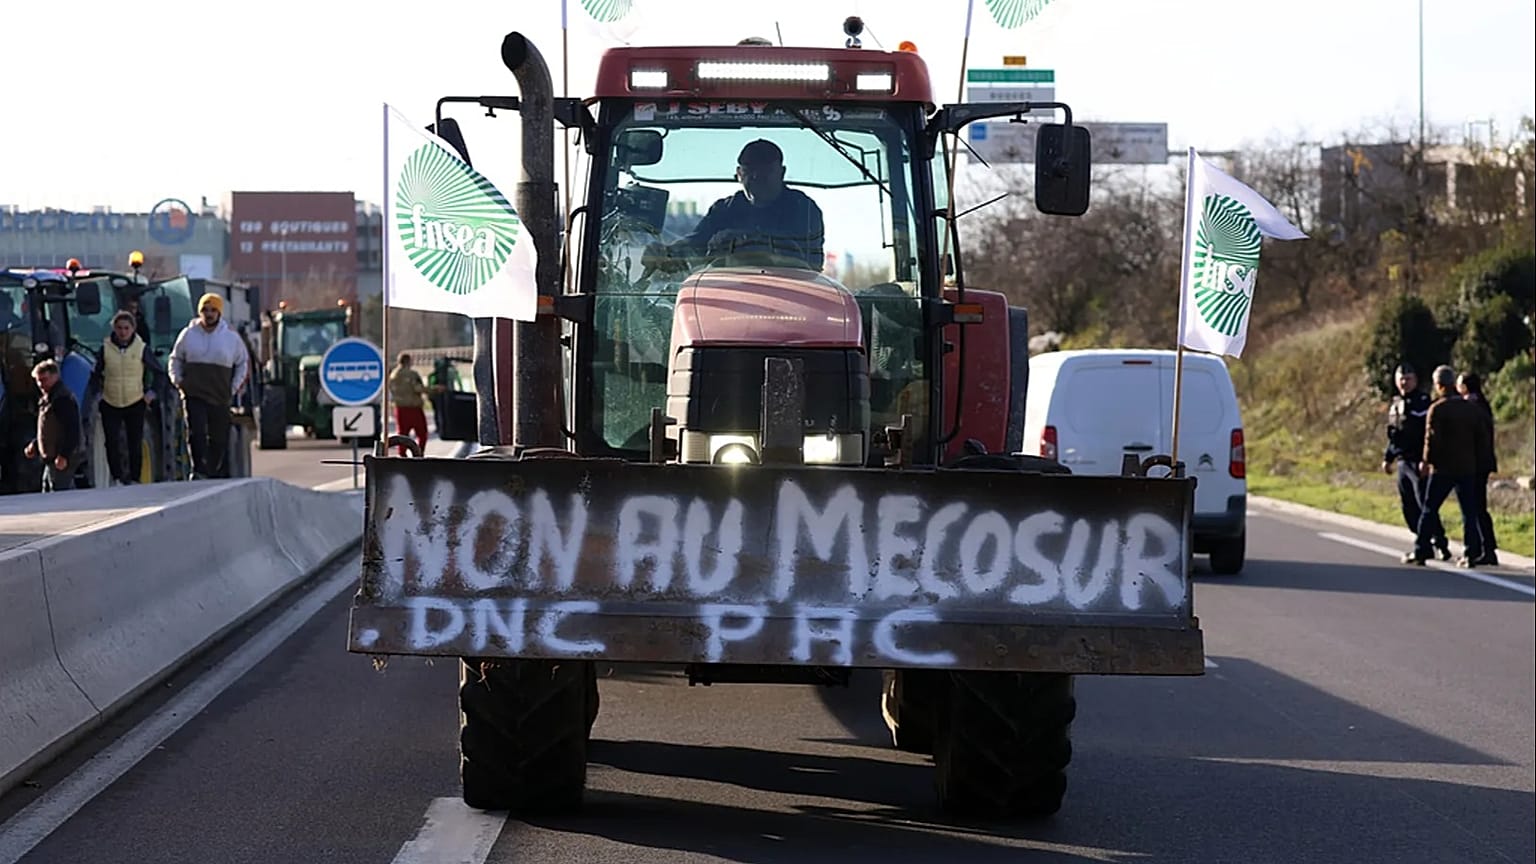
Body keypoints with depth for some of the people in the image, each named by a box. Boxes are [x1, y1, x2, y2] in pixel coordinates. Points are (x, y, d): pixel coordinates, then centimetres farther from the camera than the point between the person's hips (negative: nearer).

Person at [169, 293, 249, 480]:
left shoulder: (231, 338, 5)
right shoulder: (188, 335, 5)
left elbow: (243, 362, 17)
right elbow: (176, 359, 18)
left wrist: (234, 387, 8)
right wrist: (177, 381, 4)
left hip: (220, 398, 1)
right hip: (194, 396, -1)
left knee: (219, 439, 6)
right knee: (196, 433, -17)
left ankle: (215, 474, 18)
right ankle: (199, 470, -21)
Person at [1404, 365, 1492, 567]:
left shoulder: (1437, 409, -10)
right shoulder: (1472, 408, 7)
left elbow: (1432, 438, -15)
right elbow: (1483, 438, 10)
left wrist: (1427, 461, -4)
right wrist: (1479, 460, 17)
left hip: (1443, 468, -5)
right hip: (1468, 467, 5)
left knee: (1430, 510, 3)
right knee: (1469, 512, 6)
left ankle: (1420, 551, 4)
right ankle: (1473, 553, 2)